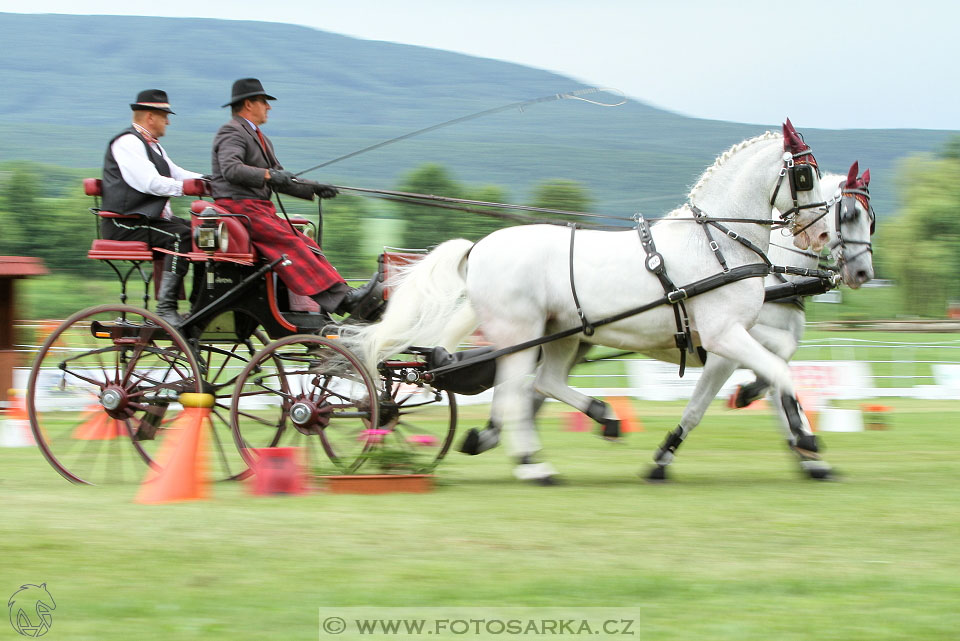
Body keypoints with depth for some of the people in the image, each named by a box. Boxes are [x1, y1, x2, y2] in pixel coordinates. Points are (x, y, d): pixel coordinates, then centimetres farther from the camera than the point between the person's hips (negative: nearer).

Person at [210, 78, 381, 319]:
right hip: (238, 207, -10)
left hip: (261, 209, 10)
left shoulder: (260, 138, 25)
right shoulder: (232, 133, -6)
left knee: (305, 244, -7)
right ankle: (340, 299, -33)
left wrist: (313, 189, 13)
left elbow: (279, 181, 27)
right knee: (289, 243, -23)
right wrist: (268, 174, -31)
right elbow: (231, 169, -23)